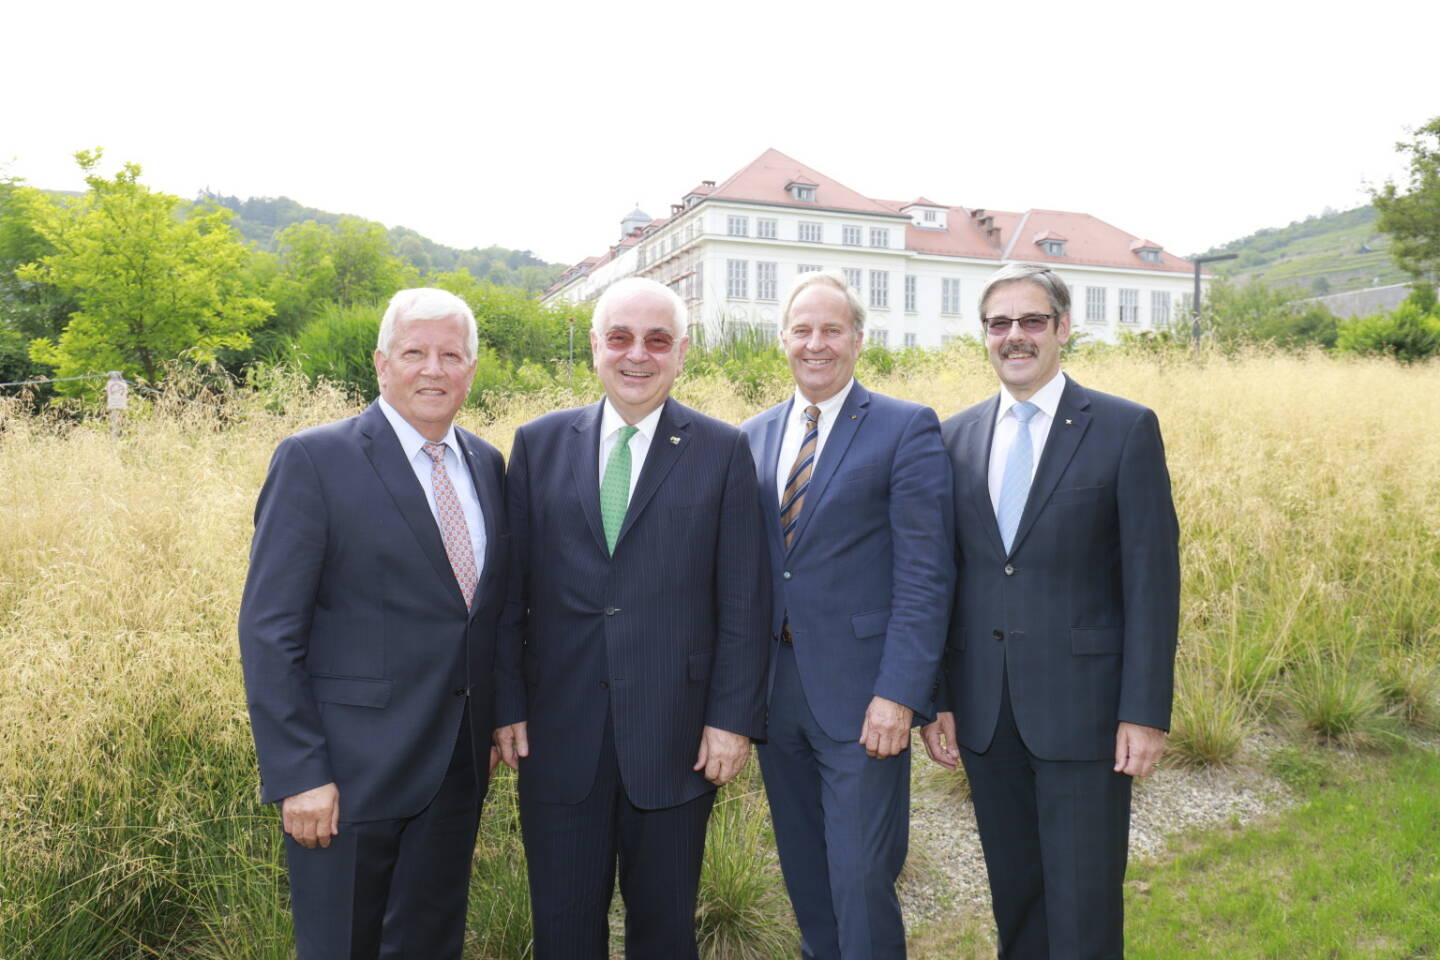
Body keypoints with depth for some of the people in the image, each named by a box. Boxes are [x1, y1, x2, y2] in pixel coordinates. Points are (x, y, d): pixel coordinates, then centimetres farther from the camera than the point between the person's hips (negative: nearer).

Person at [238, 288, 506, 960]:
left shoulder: (487, 464, 7)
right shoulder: (314, 461, -11)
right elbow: (269, 631, -13)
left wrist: (493, 725, 12)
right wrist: (298, 774, -16)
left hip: (457, 767, 6)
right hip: (350, 773, -5)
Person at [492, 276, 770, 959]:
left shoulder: (722, 451, -2)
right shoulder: (538, 443, 4)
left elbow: (744, 600, -3)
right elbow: (511, 588, 4)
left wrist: (734, 718, -6)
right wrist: (508, 704, 1)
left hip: (675, 737, -1)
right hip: (558, 736, 2)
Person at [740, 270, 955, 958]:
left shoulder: (908, 429, -5)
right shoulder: (753, 437, 11)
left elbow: (926, 574, -10)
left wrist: (899, 694, -17)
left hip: (860, 695, -5)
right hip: (775, 690, 5)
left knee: (861, 881, 1)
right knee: (804, 876, 17)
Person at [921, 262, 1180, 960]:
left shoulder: (1126, 429, -3)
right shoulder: (957, 437, 7)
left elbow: (1153, 578, -6)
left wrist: (1145, 712, -10)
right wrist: (936, 699, 5)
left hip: (1082, 706, -3)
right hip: (985, 711, 4)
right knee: (1014, 899, 16)